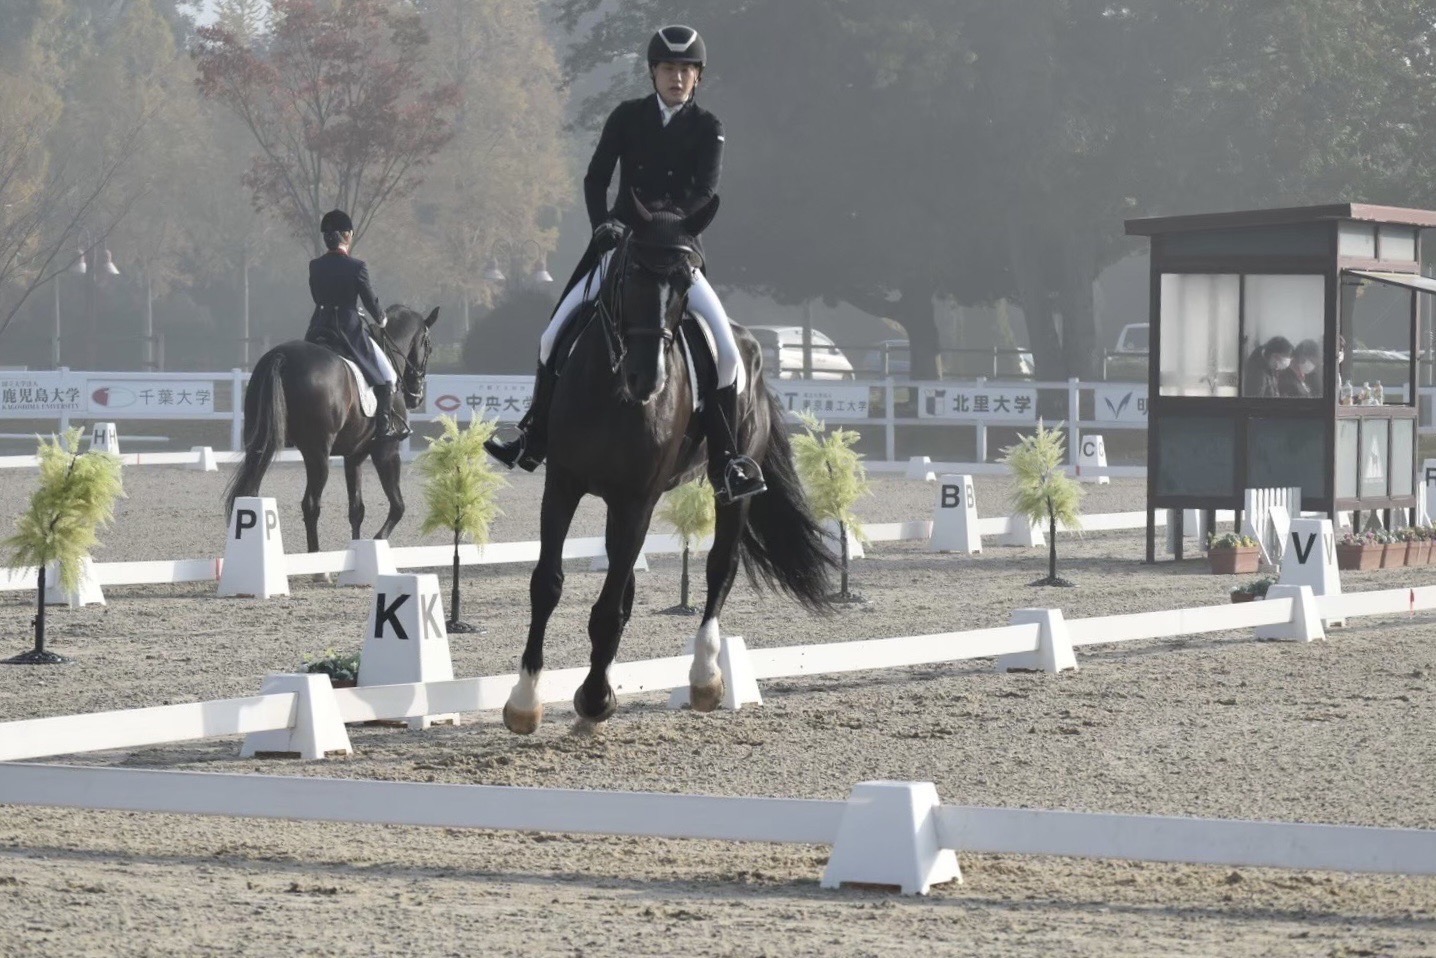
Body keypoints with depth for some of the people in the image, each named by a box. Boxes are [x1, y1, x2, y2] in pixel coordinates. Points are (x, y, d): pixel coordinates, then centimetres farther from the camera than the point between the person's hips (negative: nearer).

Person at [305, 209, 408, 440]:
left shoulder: (315, 266, 2)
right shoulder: (356, 267, -13)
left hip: (319, 331, 5)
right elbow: (370, 300, -5)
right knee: (386, 375, 11)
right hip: (349, 331, -5)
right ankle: (384, 425, 2)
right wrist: (381, 319, 17)